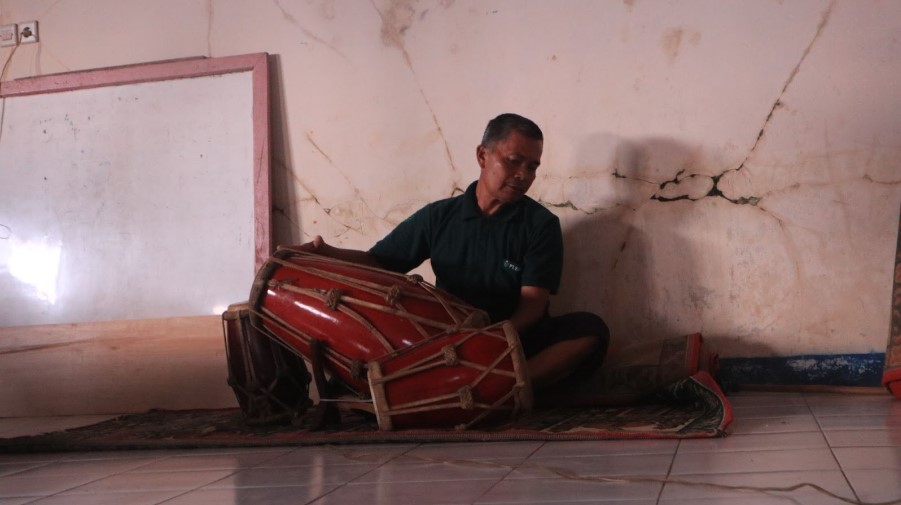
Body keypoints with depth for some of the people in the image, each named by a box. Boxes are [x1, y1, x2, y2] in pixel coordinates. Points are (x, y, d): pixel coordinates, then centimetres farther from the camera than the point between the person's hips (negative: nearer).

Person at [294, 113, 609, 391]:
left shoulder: (541, 224, 0)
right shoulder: (439, 216, 6)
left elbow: (532, 305, -9)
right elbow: (378, 262, 12)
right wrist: (327, 254, -9)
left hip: (517, 342, -1)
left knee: (591, 330, -27)